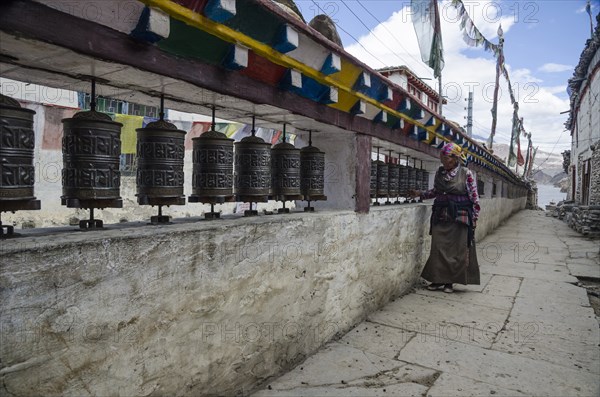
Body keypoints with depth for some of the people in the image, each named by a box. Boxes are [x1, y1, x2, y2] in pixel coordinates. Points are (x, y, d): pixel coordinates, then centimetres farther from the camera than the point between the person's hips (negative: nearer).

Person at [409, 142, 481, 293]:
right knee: (438, 248, 3)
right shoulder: (440, 172, 6)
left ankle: (450, 281, 14)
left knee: (457, 249, 2)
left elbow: (474, 197, -4)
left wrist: (474, 217, -6)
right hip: (441, 215, 4)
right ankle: (438, 279, 14)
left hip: (459, 217, -4)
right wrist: (420, 194, 7)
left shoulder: (466, 173, -6)